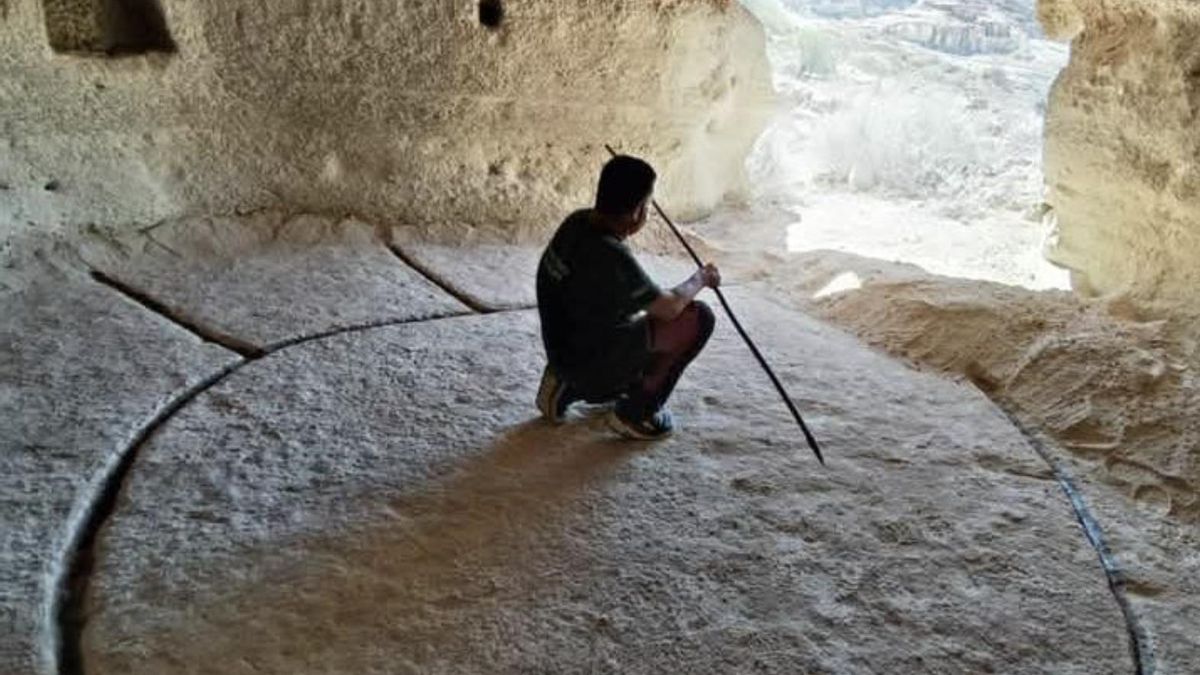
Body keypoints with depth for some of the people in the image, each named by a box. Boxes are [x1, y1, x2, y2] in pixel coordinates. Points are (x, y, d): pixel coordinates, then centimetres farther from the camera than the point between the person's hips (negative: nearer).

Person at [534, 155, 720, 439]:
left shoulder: (577, 222, -4)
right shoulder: (610, 256, -29)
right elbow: (668, 307, -18)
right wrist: (700, 279, 1)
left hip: (564, 351, 9)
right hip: (591, 362, -9)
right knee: (698, 318, -12)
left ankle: (568, 387, 18)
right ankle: (636, 413, 0)